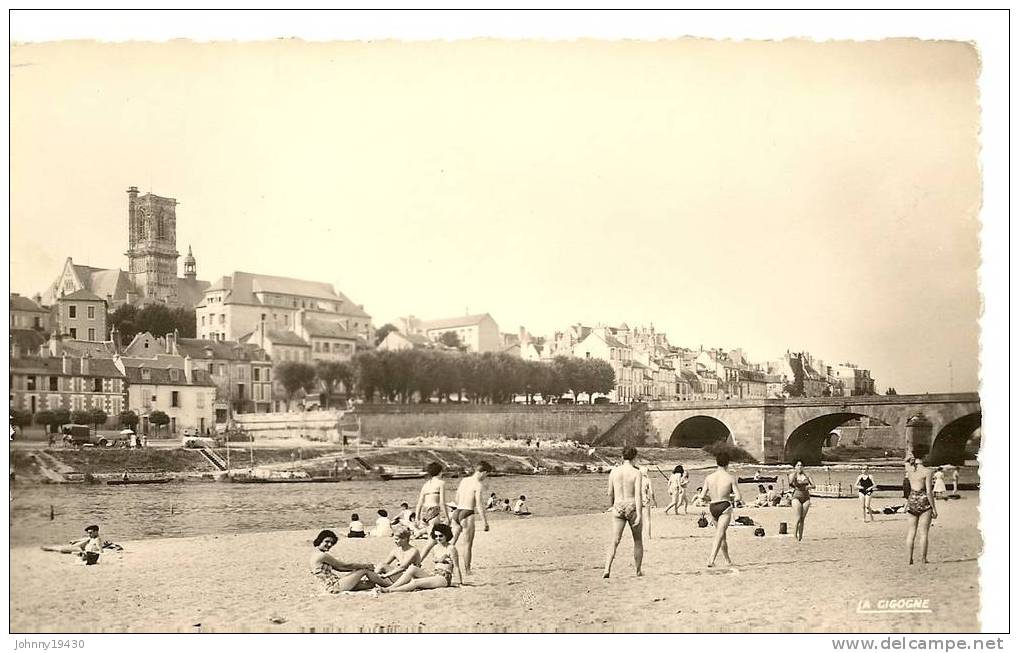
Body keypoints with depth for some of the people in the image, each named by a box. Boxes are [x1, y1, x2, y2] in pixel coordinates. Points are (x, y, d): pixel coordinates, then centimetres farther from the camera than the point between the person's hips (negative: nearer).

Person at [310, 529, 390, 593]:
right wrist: (365, 565, 2)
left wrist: (361, 565, 12)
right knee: (365, 571, -2)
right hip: (336, 586, -10)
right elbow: (345, 566, -10)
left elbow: (339, 568, 17)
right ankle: (387, 583, 12)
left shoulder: (316, 555, 16)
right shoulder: (322, 555, -15)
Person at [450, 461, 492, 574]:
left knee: (452, 542, 12)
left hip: (457, 513, 6)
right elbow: (478, 505, -15)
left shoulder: (463, 480, 12)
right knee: (468, 544, 5)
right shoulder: (478, 484, -9)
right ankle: (467, 570, 10)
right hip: (467, 515, -6)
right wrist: (485, 522, -11)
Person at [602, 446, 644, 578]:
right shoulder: (636, 473, -7)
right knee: (638, 541, 17)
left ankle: (607, 569, -20)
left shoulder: (614, 471, 2)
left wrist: (611, 507, 26)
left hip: (618, 508, 2)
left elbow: (610, 493, 8)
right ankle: (638, 570, 24)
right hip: (632, 508, -2)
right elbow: (638, 495, -15)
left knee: (614, 541, -2)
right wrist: (639, 515, -17)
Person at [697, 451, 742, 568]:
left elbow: (702, 496, 3)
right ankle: (711, 560, -26)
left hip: (712, 507, 4)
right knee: (719, 534, -10)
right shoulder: (731, 478, -7)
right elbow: (739, 497, -10)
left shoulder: (709, 477, 1)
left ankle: (728, 560, 32)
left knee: (721, 533, 21)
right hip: (725, 506, -4)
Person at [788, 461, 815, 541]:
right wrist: (795, 472, -9)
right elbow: (790, 482, -18)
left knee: (802, 519, 3)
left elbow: (813, 485, 11)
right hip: (796, 497, -3)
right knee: (798, 519, -12)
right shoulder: (793, 475, 3)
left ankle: (800, 537, 11)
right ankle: (795, 535, 4)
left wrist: (809, 486, -11)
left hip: (806, 497, 4)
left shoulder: (806, 475, 14)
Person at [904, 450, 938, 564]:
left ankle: (910, 558, 11)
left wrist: (909, 459, 5)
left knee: (911, 531, 11)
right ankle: (923, 559, 3)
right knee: (923, 533, 1)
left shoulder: (909, 468, 2)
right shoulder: (927, 471, -11)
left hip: (911, 501, 5)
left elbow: (907, 459, 28)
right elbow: (929, 492, -13)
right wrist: (934, 509, -7)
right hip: (924, 502, -4)